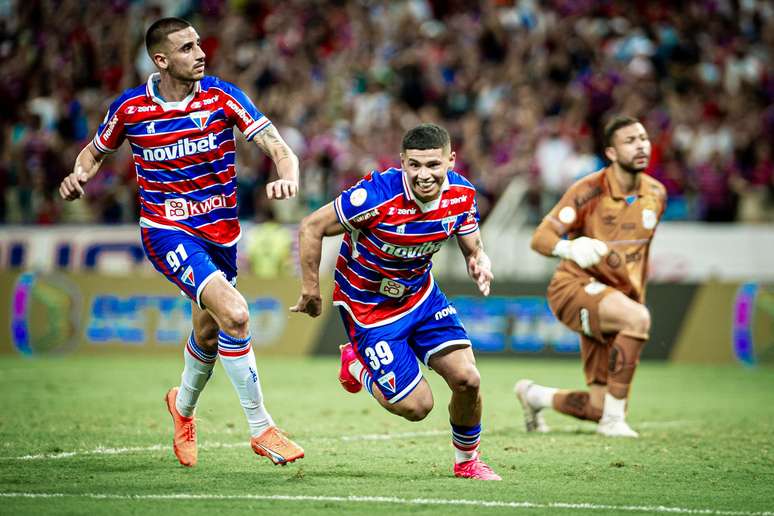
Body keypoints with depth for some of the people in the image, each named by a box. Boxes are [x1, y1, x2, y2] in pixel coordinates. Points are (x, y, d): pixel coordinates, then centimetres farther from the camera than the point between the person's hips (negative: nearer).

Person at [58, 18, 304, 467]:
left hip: (221, 231, 3)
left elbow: (277, 147, -15)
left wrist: (288, 177, -37)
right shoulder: (129, 108, -8)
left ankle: (184, 405, 52)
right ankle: (262, 429, -15)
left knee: (209, 333, 19)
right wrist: (79, 176, -11)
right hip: (167, 231, -3)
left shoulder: (222, 97, -9)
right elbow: (96, 151, 11)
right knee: (234, 314, -25)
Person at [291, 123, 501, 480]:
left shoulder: (461, 194, -14)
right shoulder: (377, 196, -31)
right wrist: (310, 290, -14)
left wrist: (480, 264, -20)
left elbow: (472, 248, 4)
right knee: (417, 406, -7)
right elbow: (311, 228, -20)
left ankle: (467, 460, 20)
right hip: (368, 307, -5)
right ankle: (357, 364, 24)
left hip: (421, 294, 5)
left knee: (467, 379, -9)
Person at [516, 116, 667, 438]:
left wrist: (637, 293, 24)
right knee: (637, 318, -37)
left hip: (620, 295, 6)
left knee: (600, 408, -2)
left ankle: (533, 395, 29)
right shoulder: (590, 190, -12)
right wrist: (569, 248, -38)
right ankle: (612, 420, -26)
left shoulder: (656, 194, 6)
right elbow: (540, 238, -17)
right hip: (575, 287, -6)